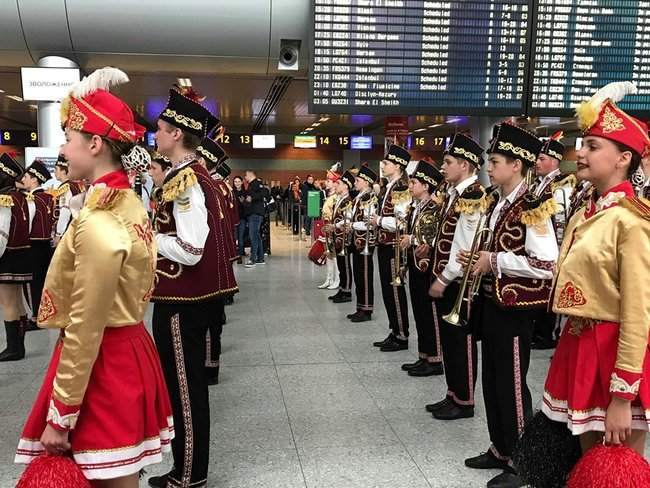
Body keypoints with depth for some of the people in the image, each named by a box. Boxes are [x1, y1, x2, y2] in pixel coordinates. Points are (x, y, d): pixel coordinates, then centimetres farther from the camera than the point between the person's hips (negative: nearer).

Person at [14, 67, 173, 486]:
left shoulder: (97, 225, -24)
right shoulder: (129, 204, 5)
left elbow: (85, 331, -22)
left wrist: (59, 417, -13)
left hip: (101, 364, -9)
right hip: (129, 352, 9)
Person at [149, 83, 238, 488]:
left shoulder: (185, 180, -19)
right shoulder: (194, 175, 12)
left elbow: (190, 251, -25)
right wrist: (153, 229, 8)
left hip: (182, 300, -10)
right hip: (195, 296, 10)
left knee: (184, 387, 3)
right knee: (190, 383, 18)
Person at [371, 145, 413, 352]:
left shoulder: (402, 188, -15)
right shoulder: (388, 187, 13)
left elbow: (402, 222, -22)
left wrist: (379, 221, -14)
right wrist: (377, 222, 6)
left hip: (394, 246, -9)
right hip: (384, 244, 9)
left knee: (395, 290, -1)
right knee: (387, 290, 14)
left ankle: (402, 337, 9)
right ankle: (394, 333, 24)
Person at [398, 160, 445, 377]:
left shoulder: (435, 208, -13)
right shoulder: (414, 208, 13)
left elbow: (439, 238, -20)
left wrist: (412, 239, -20)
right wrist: (406, 241, 5)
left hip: (428, 266, -9)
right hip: (415, 265, 9)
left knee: (430, 312, -1)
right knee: (419, 311, 13)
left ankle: (435, 360, 8)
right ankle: (424, 357, 22)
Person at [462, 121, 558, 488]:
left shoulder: (533, 207, -17)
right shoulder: (495, 203, 10)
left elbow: (547, 265, -24)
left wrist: (495, 261, -20)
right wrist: (477, 258, 2)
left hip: (515, 308, -9)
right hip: (492, 302, 9)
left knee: (511, 386, 3)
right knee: (491, 381, 17)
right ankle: (500, 450, 33)